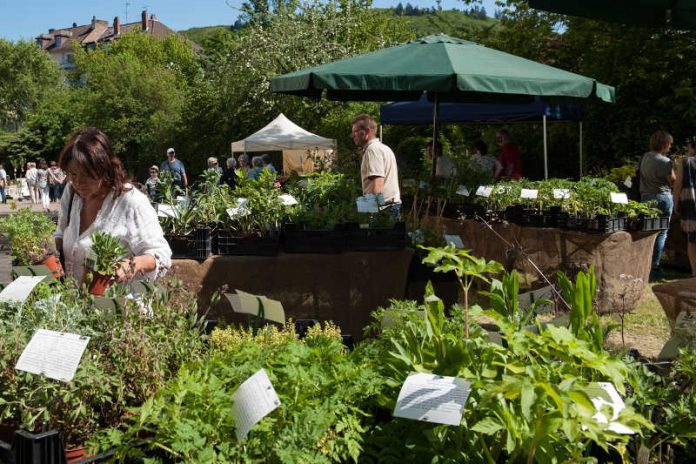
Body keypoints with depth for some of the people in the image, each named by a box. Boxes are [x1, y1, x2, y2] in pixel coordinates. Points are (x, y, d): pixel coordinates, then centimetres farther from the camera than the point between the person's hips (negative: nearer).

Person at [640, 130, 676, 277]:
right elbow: (673, 181, -11)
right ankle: (654, 267, 0)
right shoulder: (665, 161, -17)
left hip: (645, 196, 7)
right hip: (662, 197, -7)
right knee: (661, 233, 0)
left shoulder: (645, 157, 6)